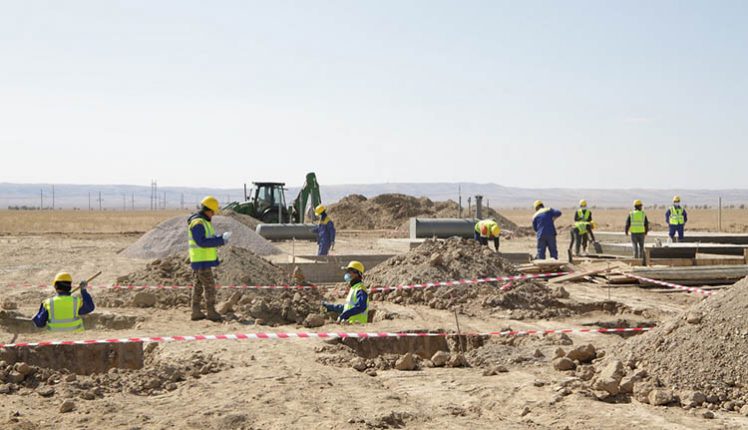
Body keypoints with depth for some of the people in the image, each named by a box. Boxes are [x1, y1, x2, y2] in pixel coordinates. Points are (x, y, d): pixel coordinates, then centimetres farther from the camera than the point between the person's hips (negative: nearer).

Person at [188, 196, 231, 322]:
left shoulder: (203, 222, 15)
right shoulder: (197, 223, -19)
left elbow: (208, 240, 18)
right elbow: (202, 242, -26)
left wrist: (222, 238, 2)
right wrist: (221, 239, -23)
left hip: (203, 260, 10)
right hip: (201, 261, -10)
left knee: (198, 286, 11)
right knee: (209, 286, -5)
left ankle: (196, 313, 14)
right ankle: (211, 312, 0)